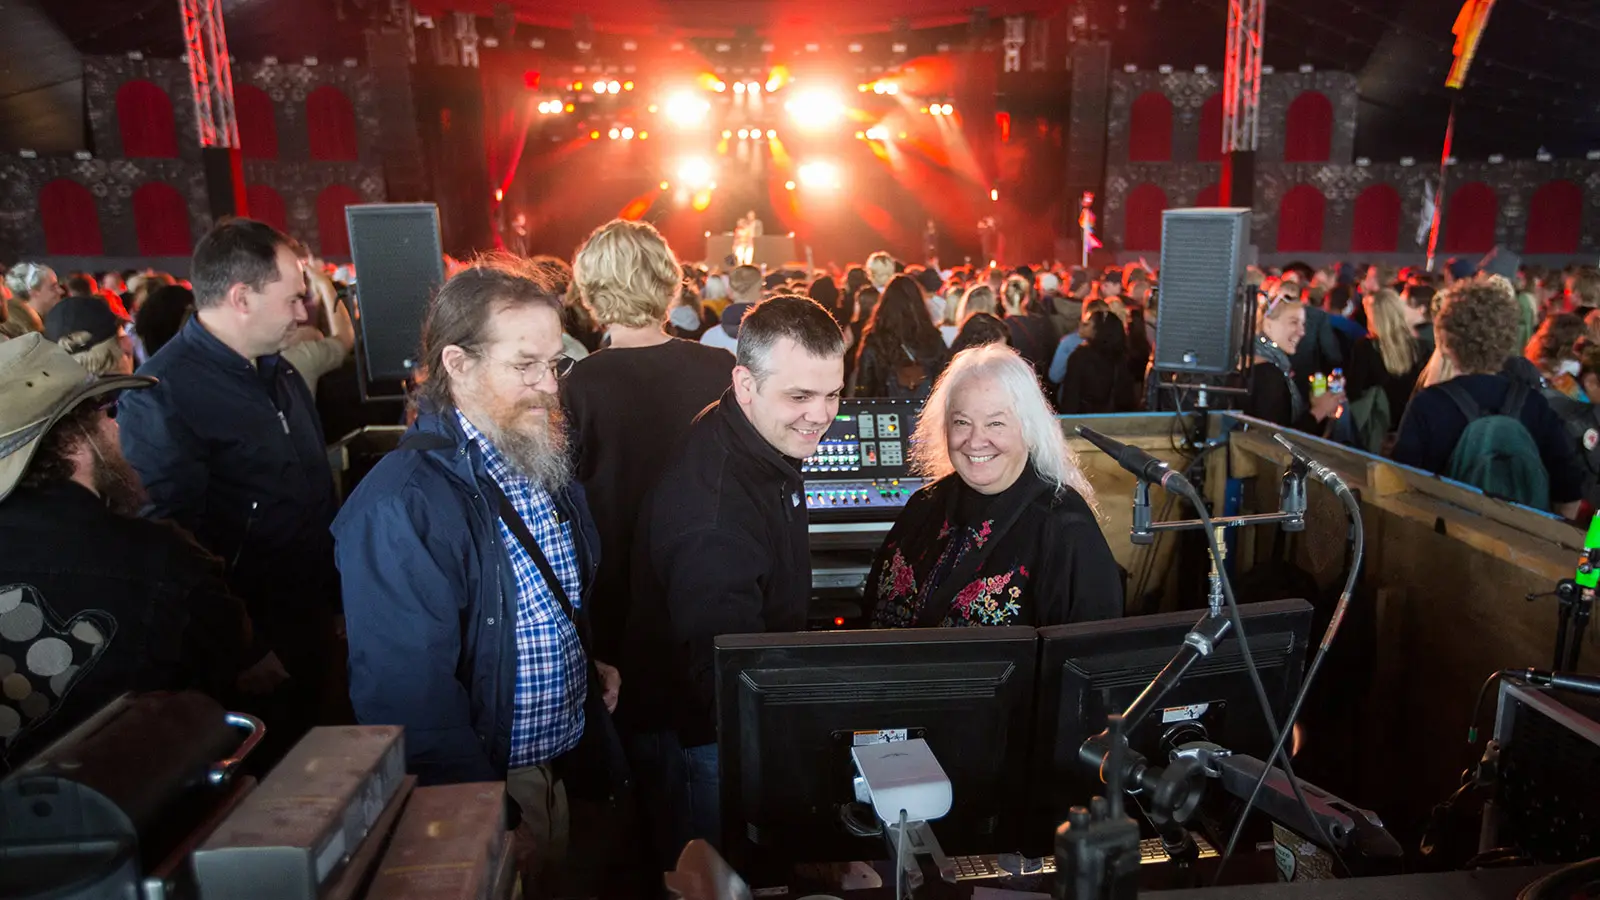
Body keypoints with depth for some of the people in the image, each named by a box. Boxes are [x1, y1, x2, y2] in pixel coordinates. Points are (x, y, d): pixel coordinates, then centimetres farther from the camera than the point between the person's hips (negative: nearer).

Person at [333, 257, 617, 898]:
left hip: (563, 766, 7)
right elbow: (412, 701, -25)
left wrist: (592, 658, 2)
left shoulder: (545, 463, 3)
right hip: (486, 785, -7)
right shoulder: (399, 509, -25)